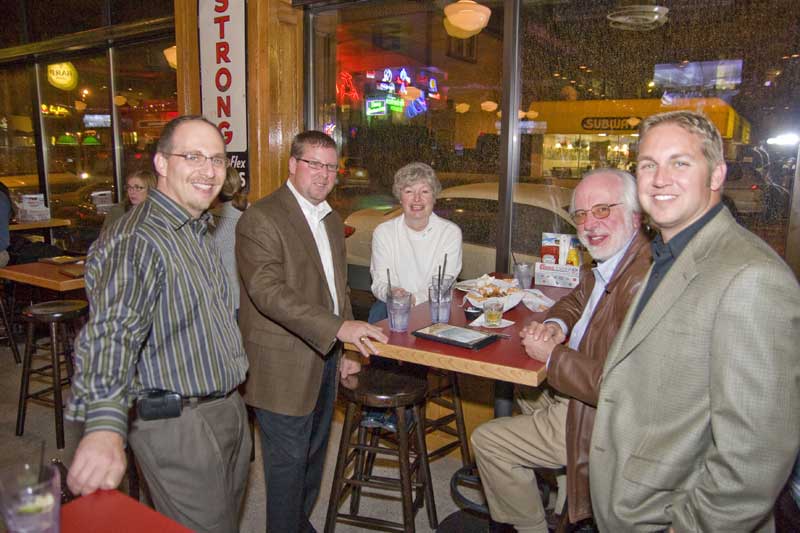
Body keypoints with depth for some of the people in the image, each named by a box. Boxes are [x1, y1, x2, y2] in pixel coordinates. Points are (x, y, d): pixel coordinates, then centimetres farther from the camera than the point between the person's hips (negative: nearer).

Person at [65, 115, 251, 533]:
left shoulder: (198, 232, 8)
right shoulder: (134, 241, -22)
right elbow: (111, 333, -38)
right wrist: (105, 426, -51)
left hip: (229, 409, 9)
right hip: (179, 426, -9)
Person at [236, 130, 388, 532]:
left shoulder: (332, 221, 12)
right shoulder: (261, 218, -15)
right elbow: (268, 290, -27)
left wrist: (347, 348, 15)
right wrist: (339, 327, -34)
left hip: (325, 356, 8)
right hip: (283, 367, -8)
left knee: (313, 454, 21)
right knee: (288, 461, 5)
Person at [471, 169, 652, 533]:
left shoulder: (644, 282, -32)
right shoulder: (605, 264, 0)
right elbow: (577, 301, 20)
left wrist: (551, 356, -20)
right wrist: (555, 325, -3)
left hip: (598, 422, -10)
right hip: (574, 390, 10)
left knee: (487, 441, -2)